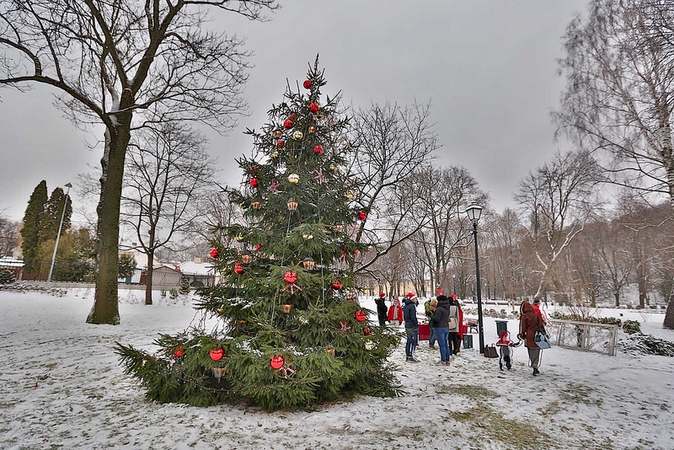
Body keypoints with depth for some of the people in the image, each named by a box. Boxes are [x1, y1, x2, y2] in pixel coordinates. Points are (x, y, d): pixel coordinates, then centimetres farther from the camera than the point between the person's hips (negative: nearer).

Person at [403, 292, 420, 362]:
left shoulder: (405, 306, 12)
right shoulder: (412, 306, -16)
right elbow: (413, 317, -19)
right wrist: (417, 324, -10)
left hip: (407, 326, 9)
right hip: (413, 327, -9)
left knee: (409, 341, 15)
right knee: (414, 341, -5)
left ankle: (408, 355, 20)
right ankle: (411, 357, -5)